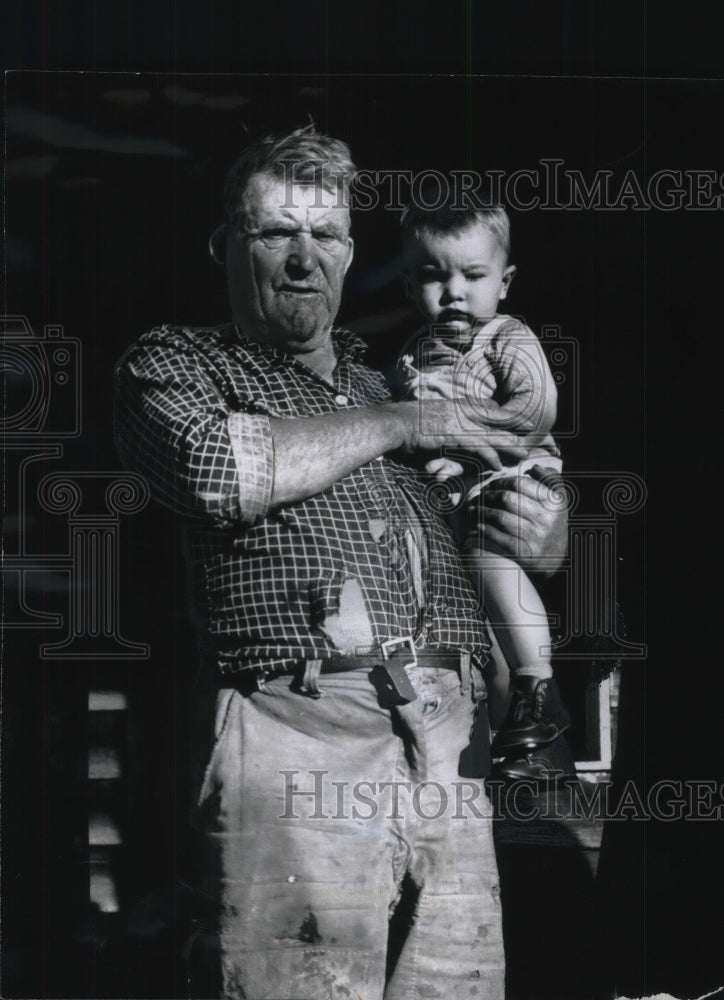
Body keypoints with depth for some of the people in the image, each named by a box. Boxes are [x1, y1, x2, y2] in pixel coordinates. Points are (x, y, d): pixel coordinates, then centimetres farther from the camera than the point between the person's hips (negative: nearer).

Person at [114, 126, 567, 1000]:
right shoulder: (174, 362, 15)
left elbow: (541, 539, 35)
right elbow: (217, 470, -9)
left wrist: (543, 534, 9)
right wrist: (395, 424, 0)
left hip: (449, 753, 5)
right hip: (298, 740, -5)